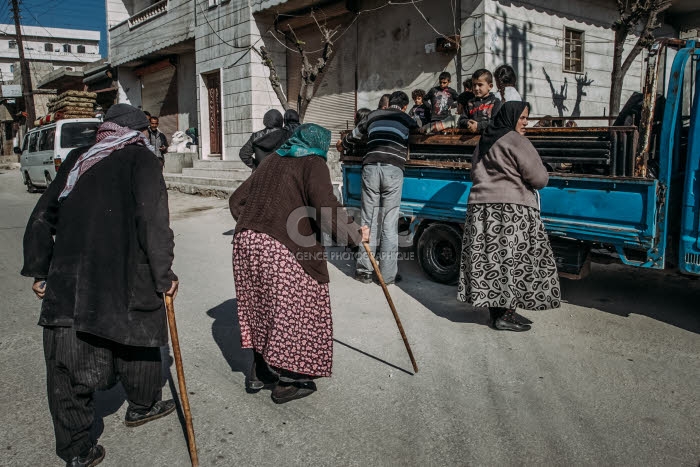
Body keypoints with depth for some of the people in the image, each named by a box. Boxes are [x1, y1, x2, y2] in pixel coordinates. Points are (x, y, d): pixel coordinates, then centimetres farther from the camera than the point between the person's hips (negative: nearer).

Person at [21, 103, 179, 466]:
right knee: (136, 338, 20)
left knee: (68, 362, 10)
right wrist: (164, 275, -8)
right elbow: (153, 220, -14)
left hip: (67, 280, 4)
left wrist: (39, 271, 23)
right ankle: (141, 406, 41)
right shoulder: (141, 159, -2)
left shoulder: (76, 161, 13)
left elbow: (41, 220, 15)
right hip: (123, 279, -4)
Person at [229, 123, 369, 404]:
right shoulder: (313, 164, -2)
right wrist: (356, 235, -5)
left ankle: (259, 374, 29)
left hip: (246, 242, 8)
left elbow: (237, 200, 20)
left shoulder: (273, 160, 18)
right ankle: (287, 382, 16)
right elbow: (327, 211, -16)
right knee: (293, 312, 6)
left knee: (261, 308, 18)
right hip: (282, 248, -7)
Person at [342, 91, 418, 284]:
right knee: (390, 222, 1)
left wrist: (342, 144, 56)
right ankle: (388, 273, 2)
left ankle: (364, 270, 7)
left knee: (369, 219, 6)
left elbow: (353, 137, 35)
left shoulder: (373, 116, 24)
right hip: (393, 169, -2)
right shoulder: (407, 120, 19)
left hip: (370, 167, 2)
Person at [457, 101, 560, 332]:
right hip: (510, 209, -8)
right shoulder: (516, 140, -7)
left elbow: (475, 174, 28)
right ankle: (505, 315, -1)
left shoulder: (484, 142, 17)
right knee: (513, 262, -3)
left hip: (480, 207, 8)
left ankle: (494, 310, 15)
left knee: (489, 259, 8)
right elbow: (539, 178, -9)